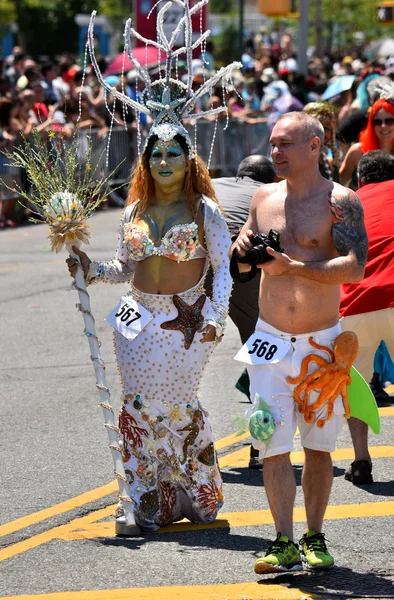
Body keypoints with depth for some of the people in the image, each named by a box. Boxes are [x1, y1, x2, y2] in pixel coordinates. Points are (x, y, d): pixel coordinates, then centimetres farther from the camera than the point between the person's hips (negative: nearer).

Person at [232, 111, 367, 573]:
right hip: (271, 342, 3)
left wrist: (292, 266, -24)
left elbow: (355, 267, -20)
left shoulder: (339, 201, -7)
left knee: (318, 445, 8)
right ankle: (284, 545, -5)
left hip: (322, 343, -3)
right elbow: (241, 262, 20)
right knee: (274, 446, -5)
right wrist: (243, 250, -3)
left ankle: (315, 538, 20)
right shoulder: (265, 198, 8)